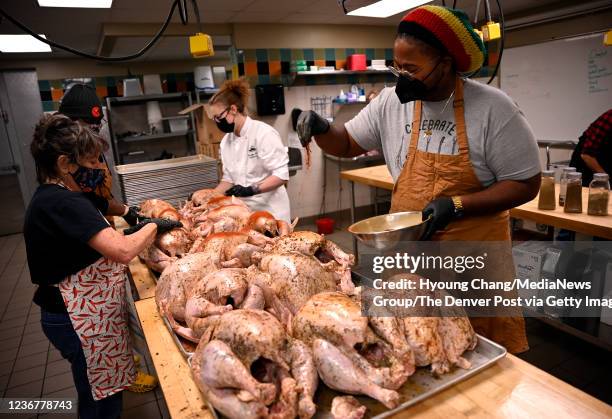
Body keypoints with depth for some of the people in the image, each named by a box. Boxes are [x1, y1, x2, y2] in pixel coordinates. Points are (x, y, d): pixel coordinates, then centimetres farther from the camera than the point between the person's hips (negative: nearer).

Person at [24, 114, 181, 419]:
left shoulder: (49, 197, 7)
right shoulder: (63, 203, -26)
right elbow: (123, 251, -34)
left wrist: (135, 230, 0)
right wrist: (153, 226, -15)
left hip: (76, 312, 9)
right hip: (81, 320, -9)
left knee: (101, 391, 25)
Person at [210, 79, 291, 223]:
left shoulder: (264, 133, -16)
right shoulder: (226, 141, 4)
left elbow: (281, 175, -18)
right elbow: (229, 179, 12)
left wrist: (251, 189, -27)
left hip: (269, 211, -5)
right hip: (244, 212, 6)